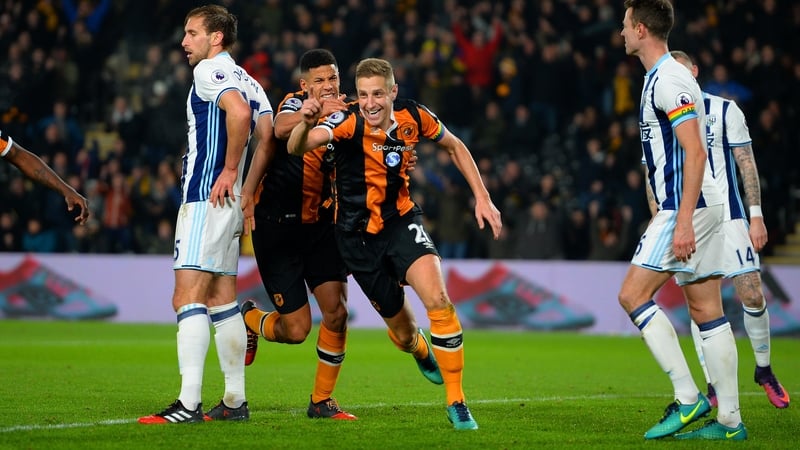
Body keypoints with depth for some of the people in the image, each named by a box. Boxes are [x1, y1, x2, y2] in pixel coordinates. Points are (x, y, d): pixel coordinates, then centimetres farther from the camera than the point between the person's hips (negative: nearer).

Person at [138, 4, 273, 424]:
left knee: (188, 297, -14)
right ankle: (235, 401, 16)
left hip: (206, 198, -10)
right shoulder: (245, 79, 18)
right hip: (228, 203, 10)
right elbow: (268, 136, 12)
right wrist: (250, 191, 12)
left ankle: (189, 403, -21)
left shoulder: (209, 70, -9)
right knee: (221, 299, 13)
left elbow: (239, 111, -28)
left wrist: (229, 171, -19)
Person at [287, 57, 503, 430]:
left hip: (401, 221, 1)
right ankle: (423, 353, 49)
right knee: (402, 331, 8)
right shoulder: (348, 122, -22)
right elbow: (297, 147, -38)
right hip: (359, 236, -1)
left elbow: (454, 146, 8)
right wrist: (306, 123, -61)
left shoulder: (413, 116, -12)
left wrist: (482, 198, 3)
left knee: (437, 299, -24)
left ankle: (456, 403, -12)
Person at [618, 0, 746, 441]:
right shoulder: (658, 78, 19)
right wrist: (661, 219, 28)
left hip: (687, 208, -10)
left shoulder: (670, 79, -13)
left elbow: (695, 152, -20)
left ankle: (688, 398, -11)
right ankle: (729, 420, 5)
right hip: (691, 209, 10)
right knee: (707, 310, 6)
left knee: (633, 295, -10)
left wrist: (683, 221, -25)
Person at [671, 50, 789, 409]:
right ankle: (713, 386, 4)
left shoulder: (724, 110, 3)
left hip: (727, 216, -1)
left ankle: (764, 370, 12)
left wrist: (756, 215, -3)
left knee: (752, 296, -9)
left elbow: (746, 163, 3)